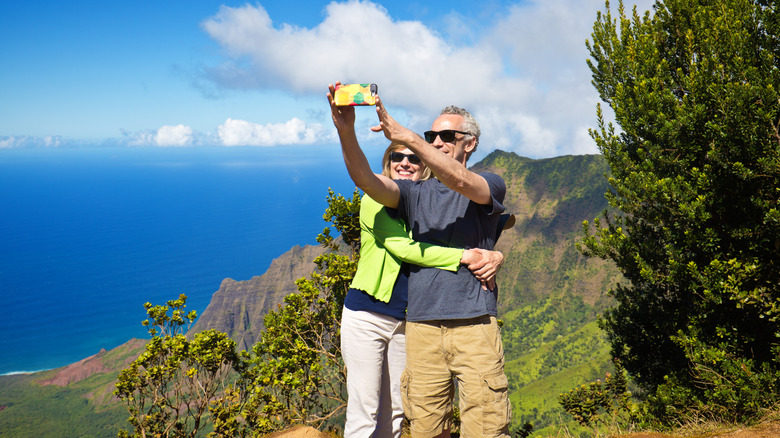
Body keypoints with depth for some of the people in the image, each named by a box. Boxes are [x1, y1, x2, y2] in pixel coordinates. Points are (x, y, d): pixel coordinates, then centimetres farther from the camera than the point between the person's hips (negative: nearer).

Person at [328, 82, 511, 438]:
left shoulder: (491, 185, 7)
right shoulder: (415, 192, 15)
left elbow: (459, 181, -17)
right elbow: (366, 180, -3)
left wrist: (407, 137, -26)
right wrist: (346, 132, -20)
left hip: (475, 326, -2)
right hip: (422, 329, 3)